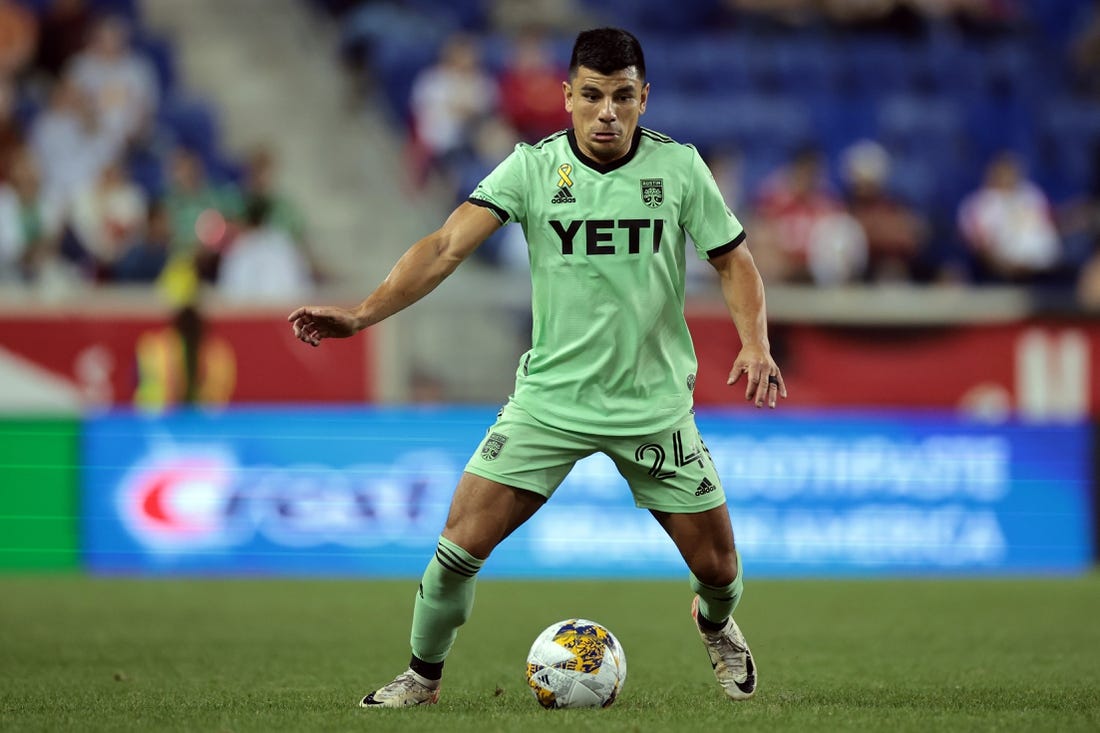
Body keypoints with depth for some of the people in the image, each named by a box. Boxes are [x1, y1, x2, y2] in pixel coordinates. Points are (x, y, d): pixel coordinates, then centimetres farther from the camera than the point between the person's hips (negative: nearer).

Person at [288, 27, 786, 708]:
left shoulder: (679, 166, -5)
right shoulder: (533, 166, -8)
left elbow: (734, 261, 4)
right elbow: (448, 246, -15)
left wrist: (756, 345, -14)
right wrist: (362, 313, -27)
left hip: (656, 407, 1)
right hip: (548, 398, -1)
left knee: (717, 567, 5)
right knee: (462, 543, -11)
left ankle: (717, 627, 42)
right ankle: (423, 675, 13)